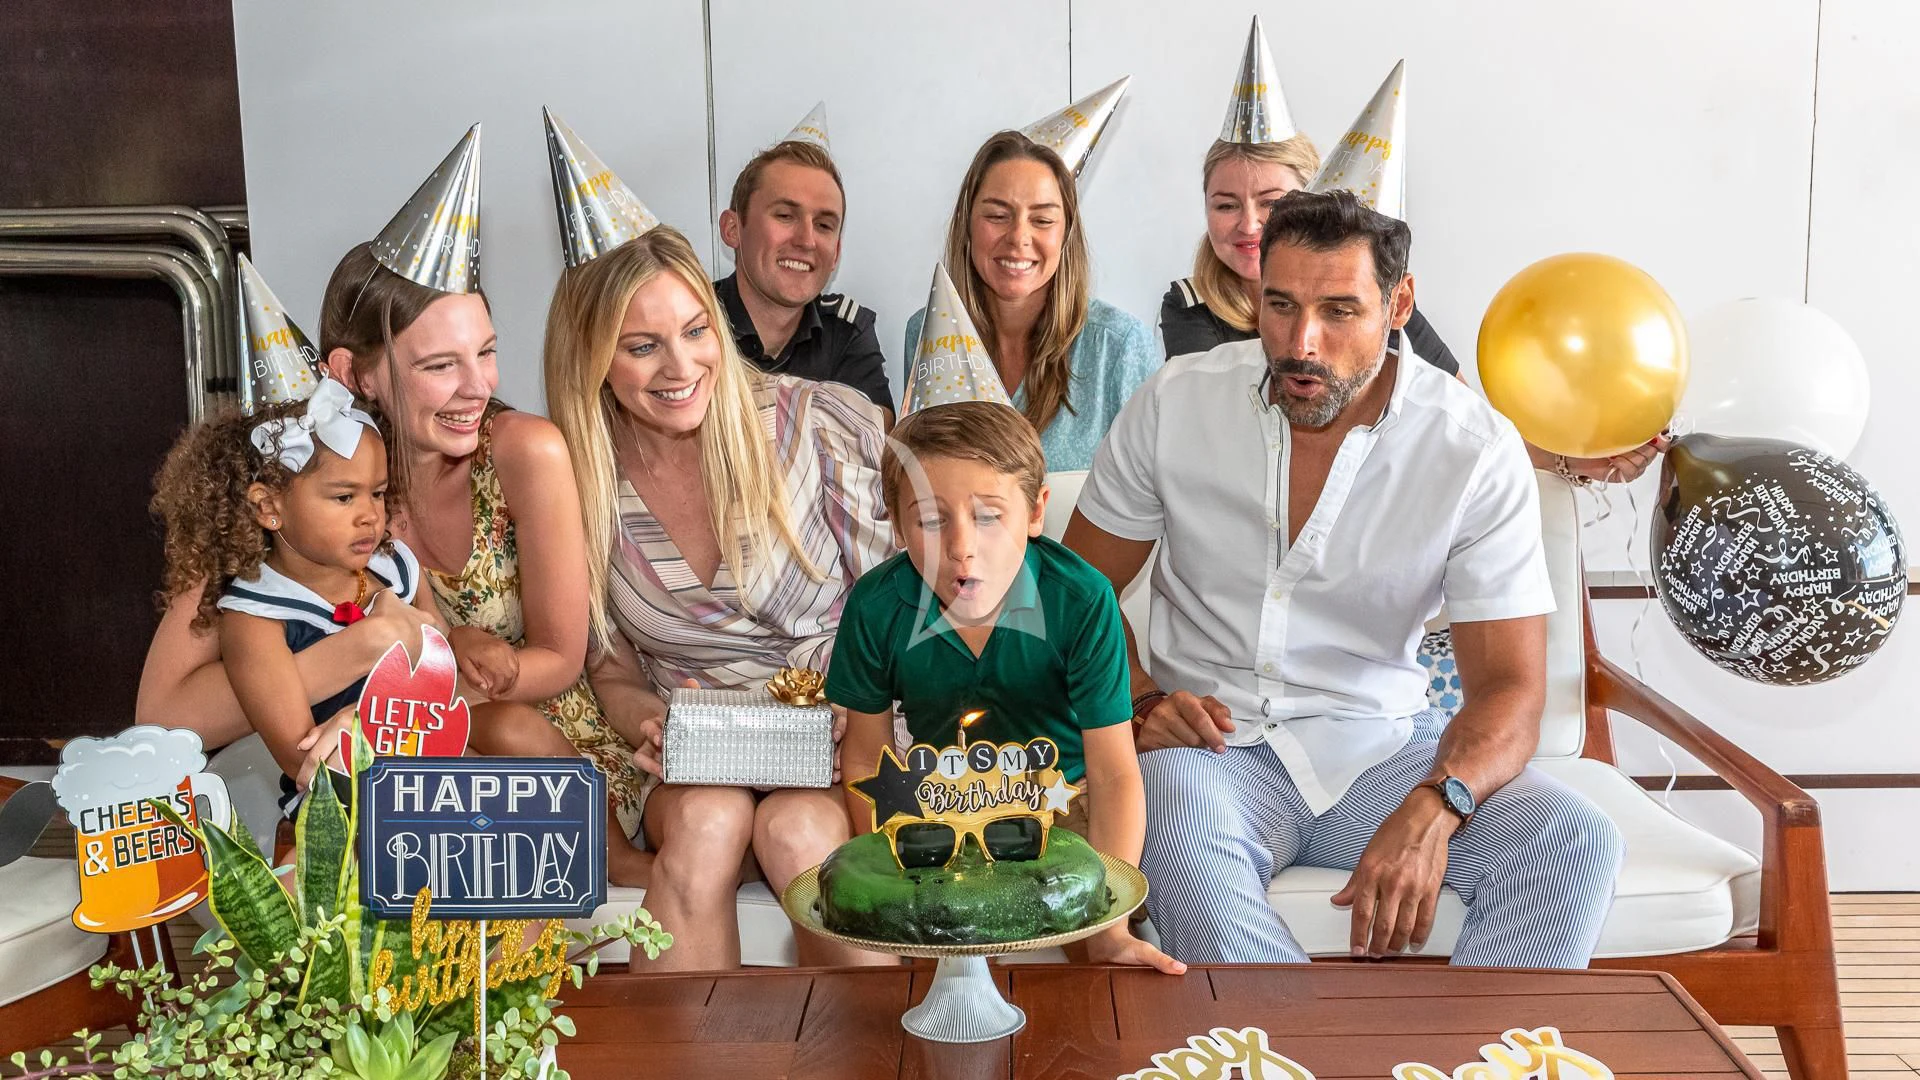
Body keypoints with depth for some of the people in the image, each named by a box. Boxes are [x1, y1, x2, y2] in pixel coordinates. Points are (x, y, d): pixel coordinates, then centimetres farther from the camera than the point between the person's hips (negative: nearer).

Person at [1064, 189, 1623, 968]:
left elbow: (1509, 684, -8)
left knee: (1578, 846, -24)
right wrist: (1140, 701, -14)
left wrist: (1433, 807, -29)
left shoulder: (1477, 448, -7)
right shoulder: (1176, 404, -3)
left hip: (1379, 745, 1)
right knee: (1186, 854, -36)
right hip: (1211, 744, -1)